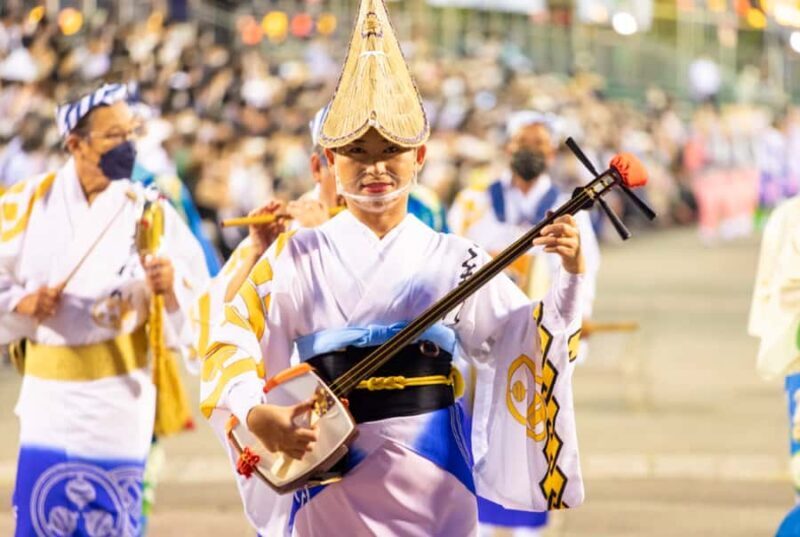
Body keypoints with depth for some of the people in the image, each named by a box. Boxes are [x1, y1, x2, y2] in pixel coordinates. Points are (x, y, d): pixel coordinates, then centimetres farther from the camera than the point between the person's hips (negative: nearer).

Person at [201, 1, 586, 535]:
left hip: (431, 477, 1)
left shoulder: (452, 260, 4)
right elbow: (231, 343, -2)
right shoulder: (299, 257, 0)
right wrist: (256, 415, -18)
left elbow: (528, 340, 0)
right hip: (330, 468, -1)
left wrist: (570, 277, -15)